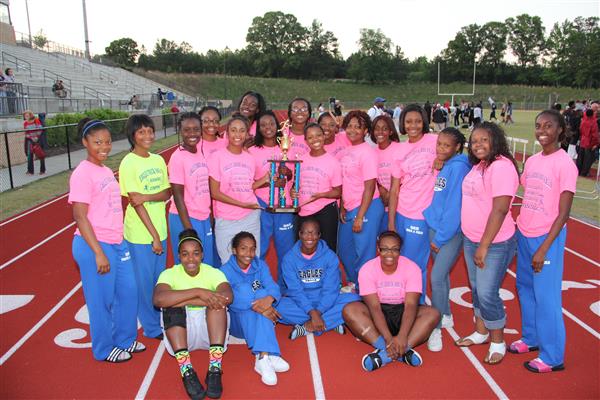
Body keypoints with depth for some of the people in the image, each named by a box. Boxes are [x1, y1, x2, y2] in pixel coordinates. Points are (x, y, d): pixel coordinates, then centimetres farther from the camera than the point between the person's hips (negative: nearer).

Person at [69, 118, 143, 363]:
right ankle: (104, 349, 26)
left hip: (117, 243, 8)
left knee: (128, 291, 16)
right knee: (102, 299, 7)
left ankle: (125, 340, 35)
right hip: (94, 244, -8)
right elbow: (80, 217, -16)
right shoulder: (82, 174, -14)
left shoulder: (106, 171, 10)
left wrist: (120, 241, 12)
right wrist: (98, 253, -19)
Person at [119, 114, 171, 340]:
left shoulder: (158, 160, 6)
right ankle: (152, 328, 23)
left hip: (160, 229, 6)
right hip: (140, 234, -5)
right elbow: (135, 203, -15)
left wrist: (147, 197, -19)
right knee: (144, 281, 7)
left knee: (159, 279, 17)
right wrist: (154, 236, -16)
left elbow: (167, 193, 3)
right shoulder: (128, 163, -12)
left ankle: (160, 320, 34)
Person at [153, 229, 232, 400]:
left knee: (217, 301, -28)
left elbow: (227, 297, -30)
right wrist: (198, 292, -37)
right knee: (171, 305, -28)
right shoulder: (169, 274, -9)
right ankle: (186, 371, -30)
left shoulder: (213, 272, -8)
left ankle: (215, 369, -30)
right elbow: (158, 299, -31)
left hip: (209, 330, 0)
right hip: (181, 331, 0)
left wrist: (181, 300, -32)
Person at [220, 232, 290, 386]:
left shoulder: (260, 265, 2)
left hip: (260, 320, 2)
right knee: (244, 288, -29)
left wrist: (269, 298, -39)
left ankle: (262, 358, -41)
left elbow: (272, 287, -15)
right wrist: (256, 307, -39)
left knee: (263, 295, -28)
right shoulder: (226, 271, -8)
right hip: (237, 321, -2)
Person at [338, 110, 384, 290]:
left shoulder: (367, 152, -14)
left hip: (366, 208, -8)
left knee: (363, 252, 1)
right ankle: (353, 283, 40)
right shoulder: (346, 151, 8)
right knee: (344, 249, 20)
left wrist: (360, 217, -17)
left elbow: (370, 187, -16)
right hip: (350, 208, 9)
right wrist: (343, 208, 10)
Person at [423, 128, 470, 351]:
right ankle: (445, 316, 33)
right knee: (441, 274, 17)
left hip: (451, 232, -7)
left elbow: (455, 205, -17)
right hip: (434, 227, 7)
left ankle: (436, 327, 5)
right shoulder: (440, 166, 9)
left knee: (437, 277, -9)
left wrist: (441, 237, -14)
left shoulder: (459, 168, -14)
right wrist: (434, 233, 9)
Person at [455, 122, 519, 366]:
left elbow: (500, 209, -23)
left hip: (495, 243, -8)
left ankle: (497, 341, 19)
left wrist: (484, 247, -21)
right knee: (476, 288, 18)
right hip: (471, 240, 8)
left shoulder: (502, 166, -18)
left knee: (487, 293, -2)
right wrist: (475, 244, 12)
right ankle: (481, 332, 36)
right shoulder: (477, 167, 9)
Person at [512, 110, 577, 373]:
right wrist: (516, 229, 8)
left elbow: (563, 213, -13)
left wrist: (544, 248, -16)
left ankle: (552, 357, 14)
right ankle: (531, 338, 35)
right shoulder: (532, 161, 6)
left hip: (547, 238, -7)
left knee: (546, 296, 0)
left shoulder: (565, 164, -12)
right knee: (525, 288, 17)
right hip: (523, 234, 7)